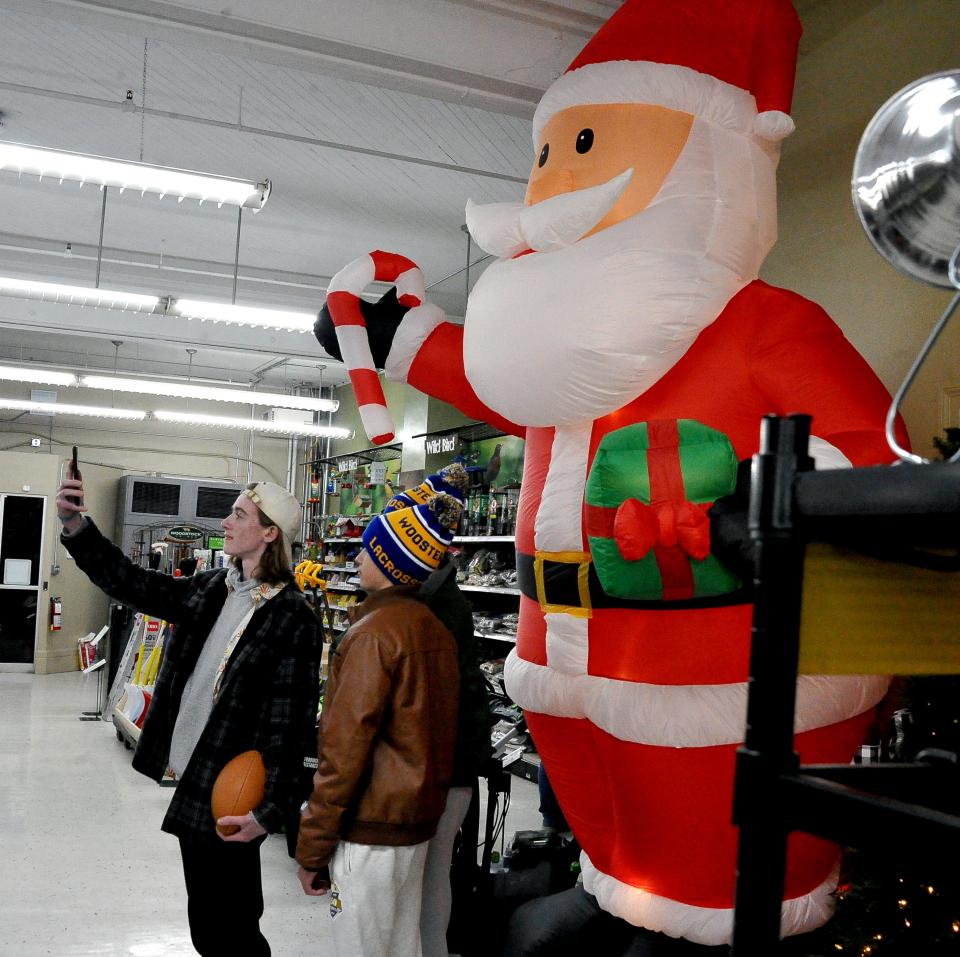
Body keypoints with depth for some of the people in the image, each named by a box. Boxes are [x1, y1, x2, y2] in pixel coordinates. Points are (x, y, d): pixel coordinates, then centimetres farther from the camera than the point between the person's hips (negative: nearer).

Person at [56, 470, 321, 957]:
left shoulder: (292, 618, -16)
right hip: (190, 775, 7)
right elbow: (131, 583, 6)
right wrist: (75, 526, -6)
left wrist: (271, 808, -19)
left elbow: (291, 721, -18)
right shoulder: (210, 590, 6)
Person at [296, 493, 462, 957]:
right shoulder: (433, 626, 7)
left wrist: (311, 849, -11)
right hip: (418, 819, 8)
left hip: (372, 830, -8)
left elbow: (344, 751, -18)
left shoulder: (374, 632, -17)